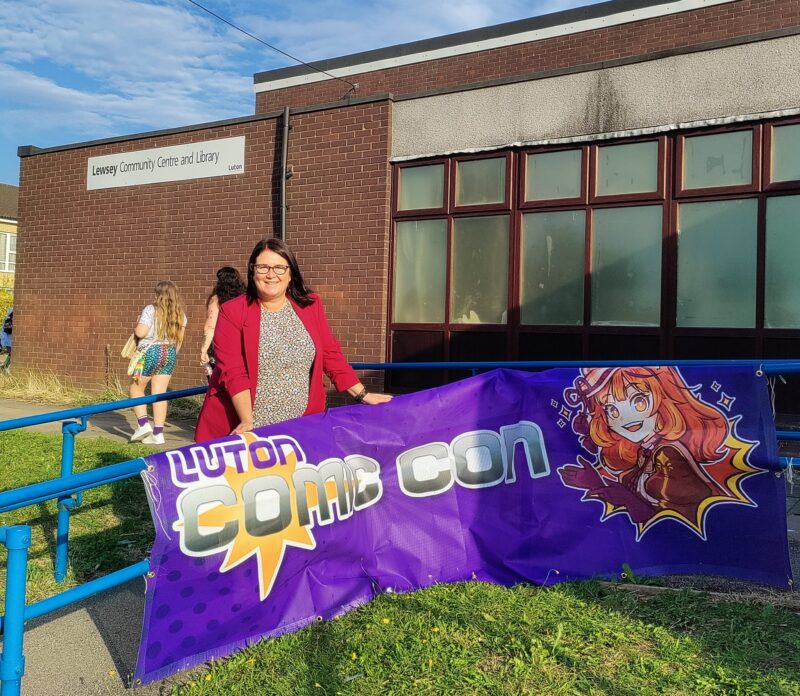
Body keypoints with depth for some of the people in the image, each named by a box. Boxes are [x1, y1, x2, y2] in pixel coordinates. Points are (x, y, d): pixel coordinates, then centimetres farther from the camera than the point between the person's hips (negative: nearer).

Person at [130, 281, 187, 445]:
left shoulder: (151, 310, -11)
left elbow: (140, 332, -19)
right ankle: (158, 433, 4)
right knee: (159, 394, 6)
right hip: (169, 354, 5)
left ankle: (143, 424, 1)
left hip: (150, 352, -5)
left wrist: (136, 328, 3)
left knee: (136, 388, 13)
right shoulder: (180, 314, 6)